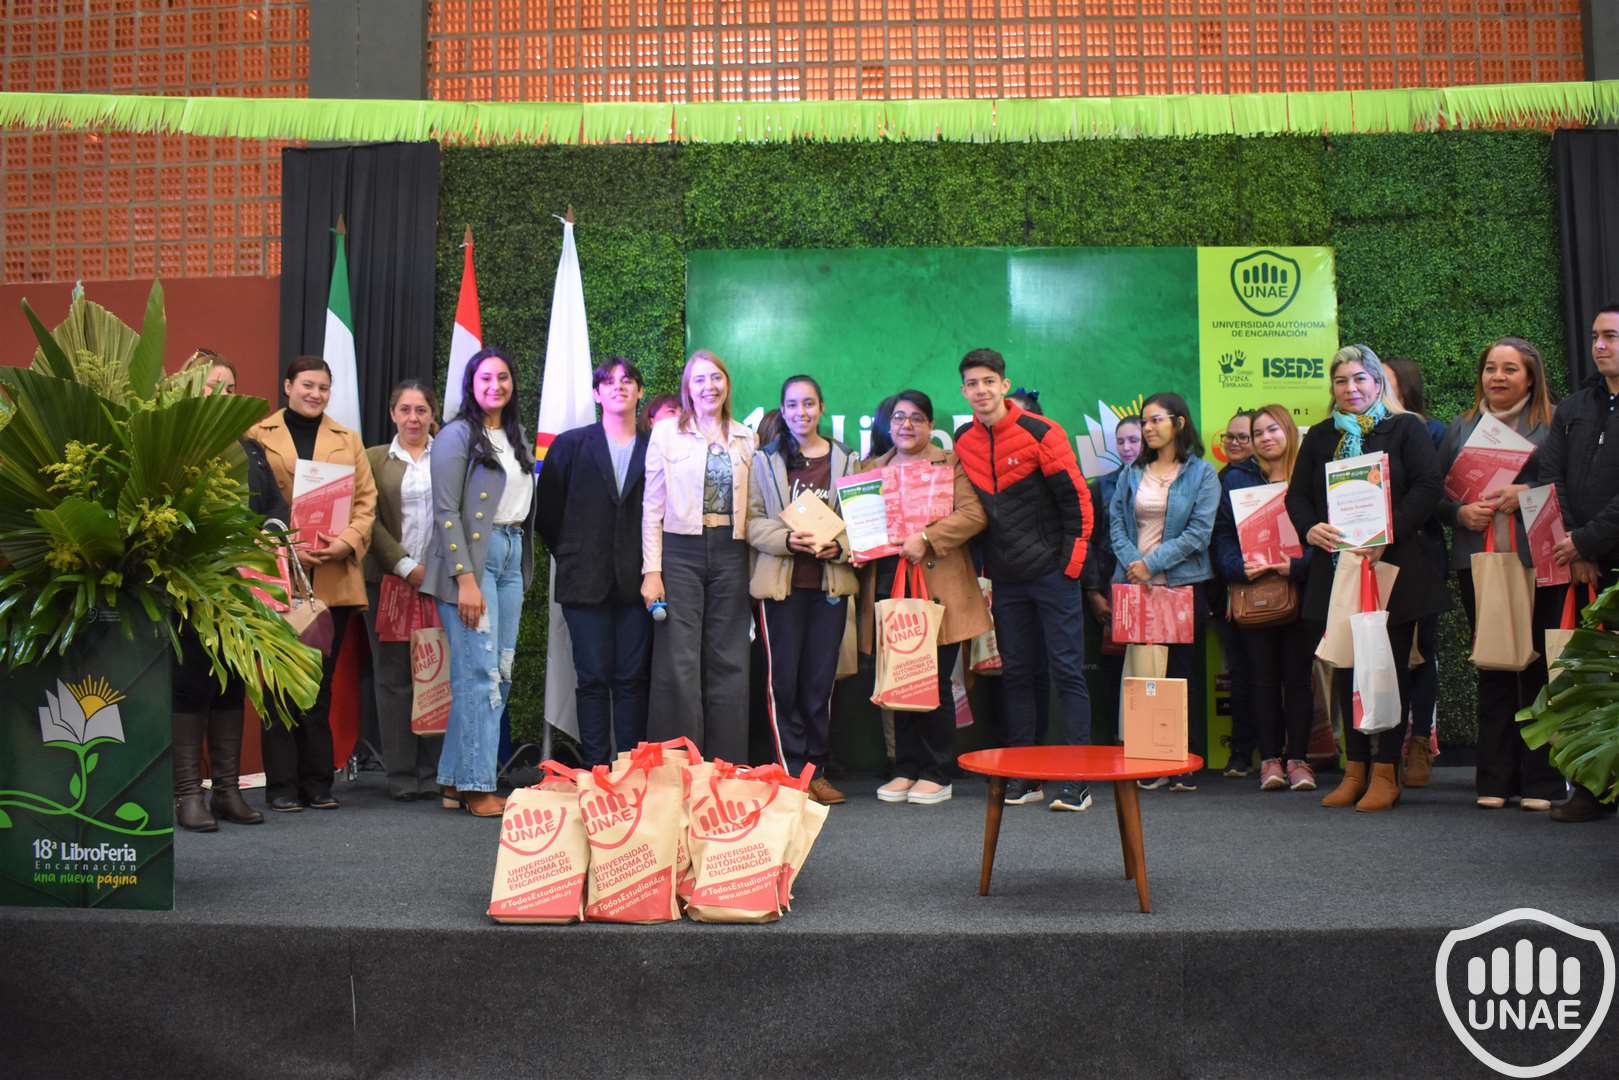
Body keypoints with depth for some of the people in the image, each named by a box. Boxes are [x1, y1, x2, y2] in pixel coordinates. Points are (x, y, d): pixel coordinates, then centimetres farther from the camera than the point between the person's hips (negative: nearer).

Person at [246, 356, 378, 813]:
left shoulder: (348, 440, 16)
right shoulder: (258, 437, 6)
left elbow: (366, 500, 9)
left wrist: (349, 540, -9)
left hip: (335, 580, 3)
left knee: (321, 682, 7)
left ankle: (316, 781, 14)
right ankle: (281, 784, 7)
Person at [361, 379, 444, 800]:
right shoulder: (374, 459, 9)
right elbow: (369, 520, 1)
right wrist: (405, 566, -9)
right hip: (389, 579, 0)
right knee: (393, 676, 2)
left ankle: (434, 771, 9)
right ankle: (400, 774, 8)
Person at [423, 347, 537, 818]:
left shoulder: (517, 437, 16)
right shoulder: (457, 435, -4)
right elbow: (446, 511, -10)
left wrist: (525, 563, 8)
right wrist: (465, 580, -16)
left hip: (512, 556, 7)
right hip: (471, 555, -7)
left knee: (500, 673, 6)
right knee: (479, 672, -7)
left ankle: (455, 779, 14)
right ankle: (477, 787, 0)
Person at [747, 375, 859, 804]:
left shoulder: (845, 459, 8)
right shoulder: (766, 459, 5)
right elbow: (752, 520, 1)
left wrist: (839, 546, -11)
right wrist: (786, 538, -16)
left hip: (830, 582, 1)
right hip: (781, 581, -1)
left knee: (821, 679, 5)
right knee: (783, 679, -2)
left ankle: (816, 771, 15)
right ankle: (792, 771, 7)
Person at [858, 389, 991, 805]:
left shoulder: (950, 463, 5)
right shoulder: (872, 468, 19)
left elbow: (974, 514, -8)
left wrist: (926, 540, -19)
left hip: (936, 587, -4)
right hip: (888, 584, 4)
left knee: (934, 683, 0)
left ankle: (937, 774, 9)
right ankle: (906, 769, 14)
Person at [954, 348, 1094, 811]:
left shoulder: (1041, 433, -9)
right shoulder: (963, 442, 6)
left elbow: (1076, 498, -8)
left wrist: (1071, 560, -11)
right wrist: (986, 564, 11)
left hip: (1052, 572, -5)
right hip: (1005, 579, 5)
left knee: (1067, 672, -2)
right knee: (1015, 674, 9)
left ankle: (1078, 780, 2)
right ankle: (1024, 777, 17)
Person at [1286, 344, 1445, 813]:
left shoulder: (1406, 429, 2)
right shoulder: (1319, 437, 14)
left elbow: (1427, 488, -9)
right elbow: (1297, 494, 11)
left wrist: (1386, 535, -21)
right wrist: (1310, 529, -11)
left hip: (1394, 567, -4)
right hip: (1336, 568, 4)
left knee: (1390, 667, 0)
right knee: (1345, 669, 6)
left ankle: (1386, 773, 5)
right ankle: (1355, 770, 14)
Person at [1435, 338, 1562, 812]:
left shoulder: (1552, 422, 5)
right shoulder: (1462, 427, 16)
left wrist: (1528, 493, -15)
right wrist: (1461, 512, -6)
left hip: (1536, 560, -3)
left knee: (1538, 666, -2)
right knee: (1491, 667, 5)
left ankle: (1541, 780, 6)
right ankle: (1495, 779, 10)